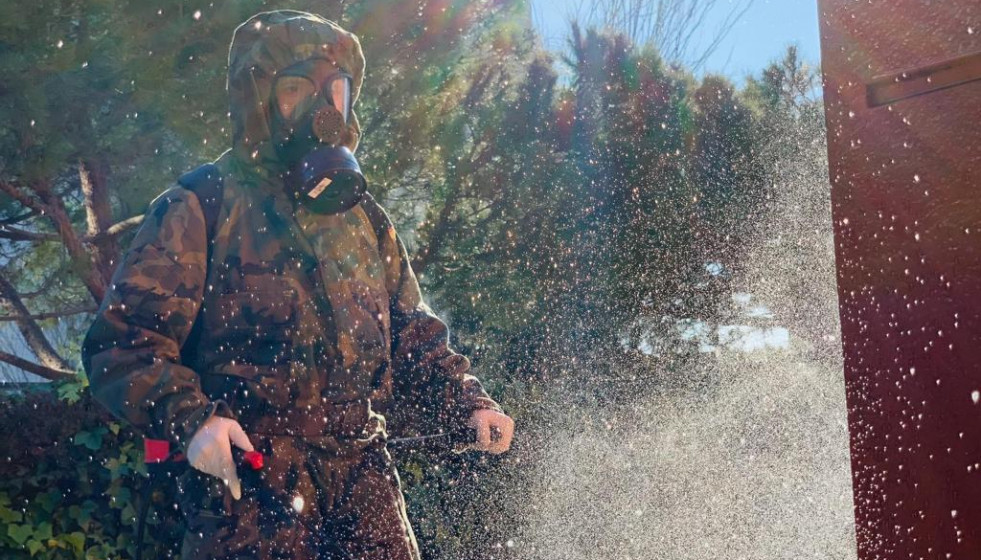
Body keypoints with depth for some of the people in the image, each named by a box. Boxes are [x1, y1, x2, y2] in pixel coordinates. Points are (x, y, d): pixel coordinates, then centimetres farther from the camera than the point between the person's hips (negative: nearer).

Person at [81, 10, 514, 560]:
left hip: (361, 472, 5)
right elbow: (122, 342, -5)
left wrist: (469, 402, 5)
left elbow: (414, 337, 21)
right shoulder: (200, 209, -1)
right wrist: (191, 419, -21)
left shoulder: (365, 217, 17)